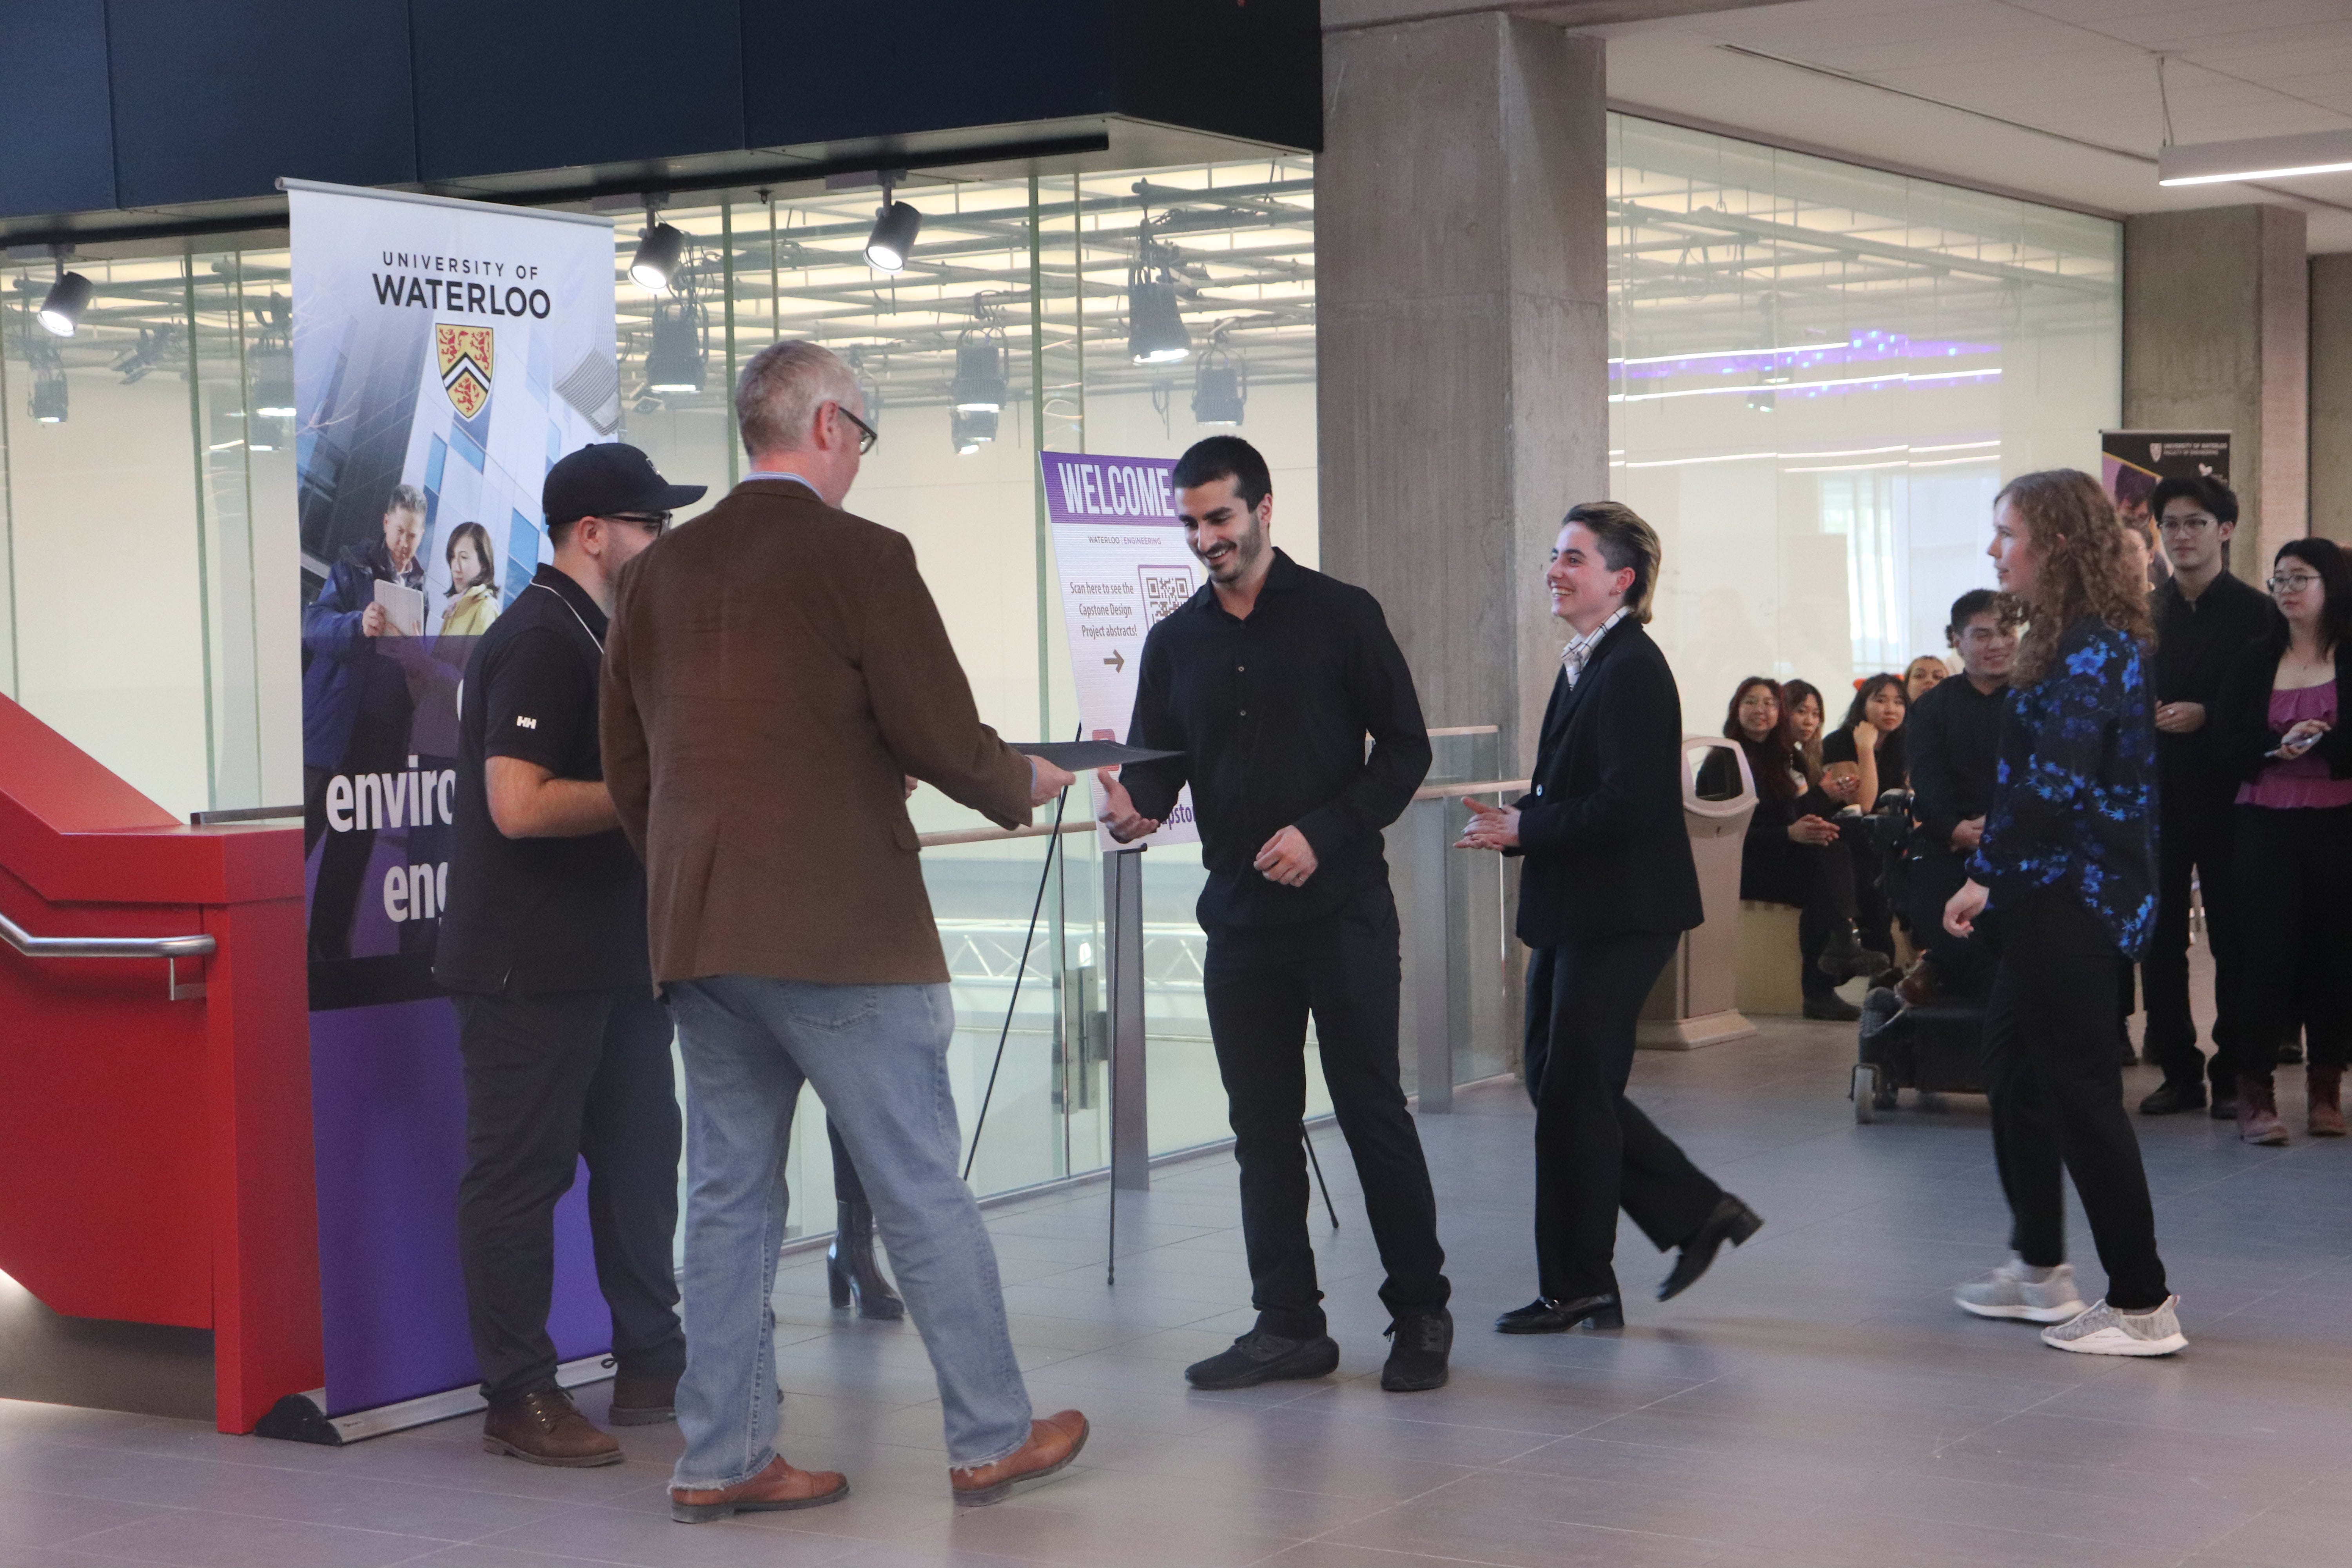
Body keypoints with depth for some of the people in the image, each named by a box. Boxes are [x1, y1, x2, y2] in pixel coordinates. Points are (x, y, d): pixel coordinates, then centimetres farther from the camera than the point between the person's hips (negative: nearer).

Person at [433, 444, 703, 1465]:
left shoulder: (602, 635, 16)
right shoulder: (540, 641, -16)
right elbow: (520, 805, -25)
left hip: (610, 952, 10)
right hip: (531, 967, -10)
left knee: (638, 1152, 15)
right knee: (521, 1170, -3)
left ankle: (651, 1364, 25)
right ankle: (519, 1398, 4)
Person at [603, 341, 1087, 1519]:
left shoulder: (657, 573, 10)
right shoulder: (860, 557, -8)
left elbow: (628, 772, 12)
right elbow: (943, 738, -11)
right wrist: (1024, 786, 9)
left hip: (695, 936, 6)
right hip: (840, 934, -6)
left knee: (730, 1197, 12)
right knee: (923, 1194, 3)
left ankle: (721, 1459, 15)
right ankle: (990, 1439, 12)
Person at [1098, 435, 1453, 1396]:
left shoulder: (1340, 616, 0)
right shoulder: (1176, 642, 12)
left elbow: (1404, 749, -2)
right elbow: (1157, 762, 10)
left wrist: (1323, 834, -13)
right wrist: (1134, 802, -14)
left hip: (1343, 910, -4)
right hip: (1239, 916, 4)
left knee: (1373, 1113, -2)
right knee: (1262, 1126, 6)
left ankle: (1421, 1315, 9)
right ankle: (1288, 1325, 13)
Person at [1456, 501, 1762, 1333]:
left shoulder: (1631, 669, -16)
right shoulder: (1584, 663, 15)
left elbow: (1626, 804, -23)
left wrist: (1524, 830, -16)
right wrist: (1516, 818, 2)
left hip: (1617, 915, -10)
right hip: (1574, 913, 10)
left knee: (1574, 1093, -3)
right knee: (1555, 1080, 13)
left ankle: (1579, 1289, 9)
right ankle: (1699, 1212, 23)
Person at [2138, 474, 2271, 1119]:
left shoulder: (2255, 611, -1)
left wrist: (2206, 717, -16)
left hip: (2227, 798, -3)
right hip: (2158, 795, 4)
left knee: (2233, 938, 1)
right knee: (2160, 937, 4)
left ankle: (2234, 1075, 8)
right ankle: (2178, 1070, 12)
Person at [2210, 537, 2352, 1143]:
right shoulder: (2254, 663, 11)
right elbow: (2226, 749, 2)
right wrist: (2278, 745, -15)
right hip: (2264, 826, 1)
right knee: (2267, 950, -5)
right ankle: (2255, 1091, -3)